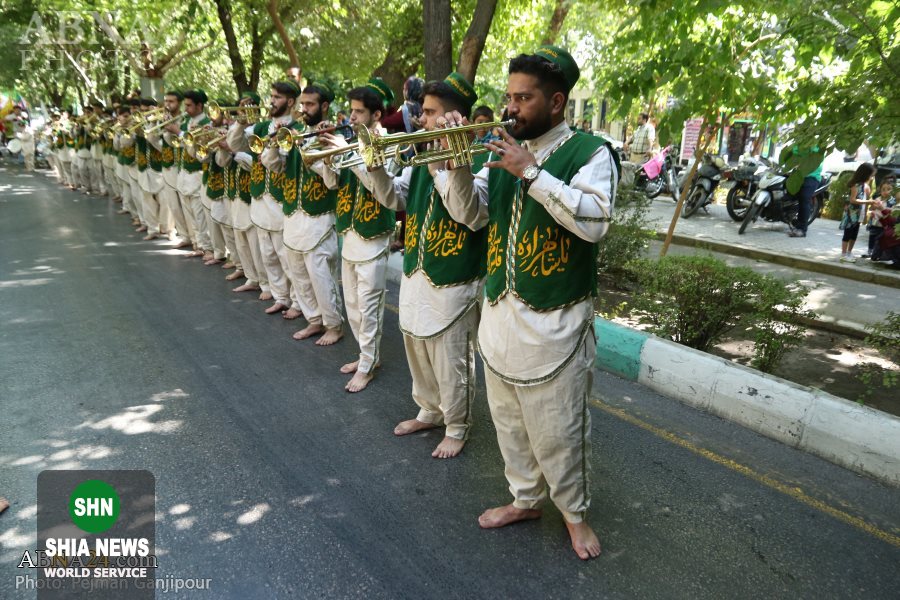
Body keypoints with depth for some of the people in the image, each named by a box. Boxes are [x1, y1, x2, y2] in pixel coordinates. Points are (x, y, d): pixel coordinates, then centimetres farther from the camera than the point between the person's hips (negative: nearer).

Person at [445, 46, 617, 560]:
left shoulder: (590, 152, -8)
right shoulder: (506, 150, 9)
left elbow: (594, 221, -23)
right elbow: (472, 215, 6)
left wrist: (531, 172, -24)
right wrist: (458, 163, -9)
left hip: (554, 322, -6)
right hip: (500, 310, 6)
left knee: (558, 430, 6)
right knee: (510, 422, 19)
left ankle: (575, 512, 31)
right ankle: (526, 499, 40)